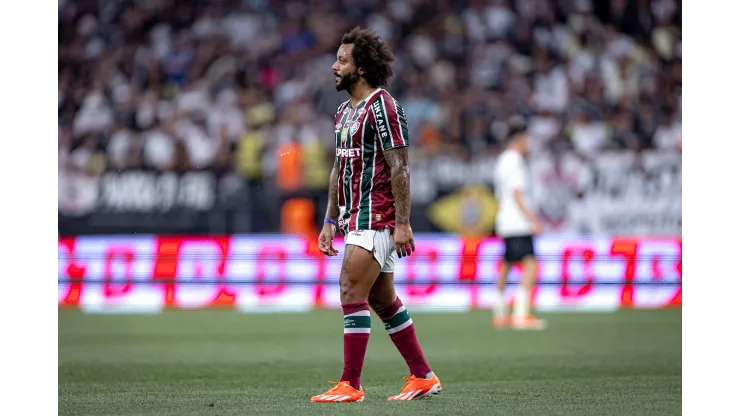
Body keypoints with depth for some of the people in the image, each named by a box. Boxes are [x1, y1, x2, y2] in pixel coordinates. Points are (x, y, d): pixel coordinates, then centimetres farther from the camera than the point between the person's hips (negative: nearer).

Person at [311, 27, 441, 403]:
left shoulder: (381, 107, -12)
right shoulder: (345, 111, 16)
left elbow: (399, 168, -16)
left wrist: (403, 223, -20)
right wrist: (330, 221, 19)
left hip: (375, 218, -10)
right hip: (354, 217, 10)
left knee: (351, 292, -13)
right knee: (383, 300, 11)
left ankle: (350, 385, -12)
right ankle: (423, 378, 17)